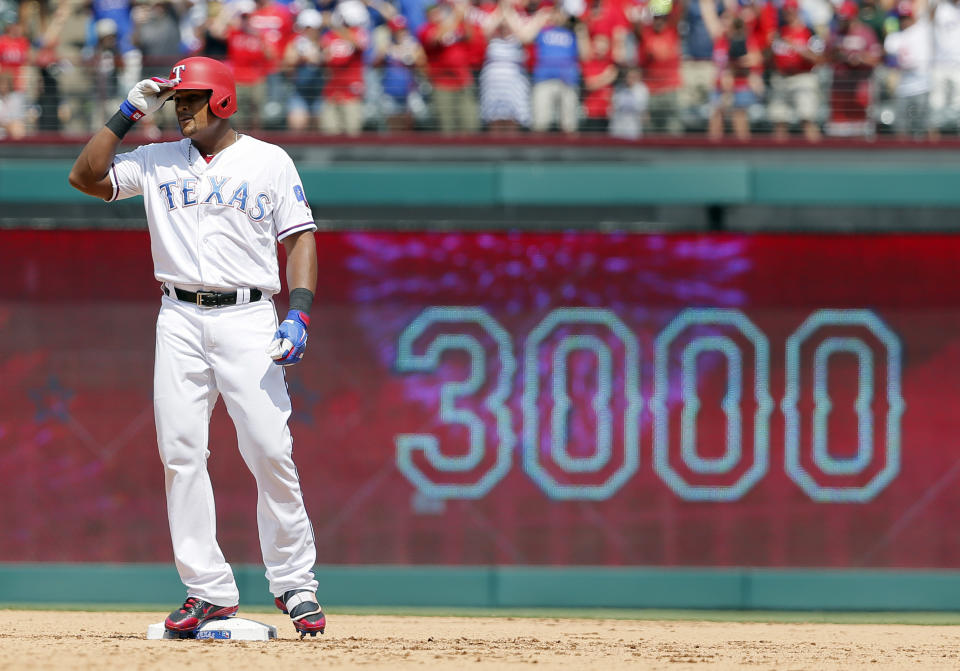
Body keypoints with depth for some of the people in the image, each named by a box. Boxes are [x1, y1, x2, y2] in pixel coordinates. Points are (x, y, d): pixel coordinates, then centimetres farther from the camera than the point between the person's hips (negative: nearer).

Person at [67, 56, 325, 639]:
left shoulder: (269, 162, 5)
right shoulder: (158, 161, 13)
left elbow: (300, 238, 2)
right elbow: (85, 176, 6)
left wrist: (299, 315, -11)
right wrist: (129, 114, 2)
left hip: (248, 318, -3)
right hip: (180, 321, 3)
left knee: (270, 450, -10)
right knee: (180, 453, -4)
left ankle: (295, 583, 0)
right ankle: (209, 590, 0)